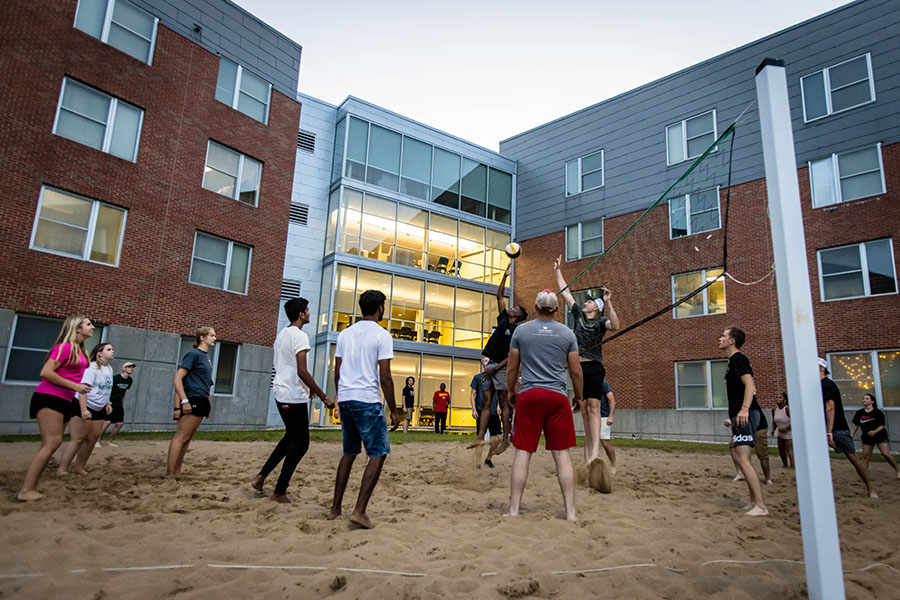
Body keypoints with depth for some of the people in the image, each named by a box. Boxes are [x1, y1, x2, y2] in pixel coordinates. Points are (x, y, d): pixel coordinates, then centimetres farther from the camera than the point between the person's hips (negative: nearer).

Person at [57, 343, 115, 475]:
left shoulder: (109, 369, 10)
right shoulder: (92, 367, -16)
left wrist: (107, 403, 13)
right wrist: (83, 410, -28)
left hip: (99, 409, 8)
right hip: (84, 406, -8)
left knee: (93, 438, 5)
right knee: (79, 438, -10)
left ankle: (79, 467, 16)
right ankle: (62, 469, -2)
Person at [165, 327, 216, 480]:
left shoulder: (207, 359, 17)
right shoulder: (194, 354, -8)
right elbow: (177, 378, -14)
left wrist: (208, 405, 17)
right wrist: (184, 401, -20)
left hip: (201, 403, 9)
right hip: (193, 401, -9)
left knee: (186, 438, 10)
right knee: (181, 437, -7)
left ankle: (177, 472, 14)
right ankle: (170, 475, -4)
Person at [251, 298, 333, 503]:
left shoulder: (281, 334, 14)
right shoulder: (299, 336, -15)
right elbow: (302, 371, -21)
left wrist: (307, 387, 27)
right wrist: (323, 397, -18)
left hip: (280, 392, 10)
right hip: (294, 396, -10)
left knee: (291, 437, 22)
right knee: (300, 444, 1)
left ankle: (261, 476, 21)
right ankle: (280, 492, 6)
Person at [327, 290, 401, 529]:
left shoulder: (345, 334, 12)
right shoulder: (381, 335, -7)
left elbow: (337, 372, 14)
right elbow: (385, 377, -11)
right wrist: (393, 410, -4)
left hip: (345, 399, 7)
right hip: (367, 401, -7)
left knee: (349, 453, 19)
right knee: (378, 454, 2)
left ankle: (335, 508, 22)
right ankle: (359, 511, -5)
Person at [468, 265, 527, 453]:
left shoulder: (517, 331, -5)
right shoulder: (503, 319, 14)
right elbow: (500, 295, 16)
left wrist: (496, 368, -17)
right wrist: (505, 275, 12)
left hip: (502, 367, -7)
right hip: (491, 364, 7)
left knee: (504, 403, -3)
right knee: (486, 402, 4)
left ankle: (506, 439, 2)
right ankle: (480, 437, 4)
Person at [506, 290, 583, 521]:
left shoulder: (521, 330, 4)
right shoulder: (567, 333, 5)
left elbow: (512, 368, 7)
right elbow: (576, 371, 7)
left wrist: (511, 392, 21)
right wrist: (579, 396, 21)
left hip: (529, 396, 0)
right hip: (558, 397, 1)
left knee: (522, 453, 3)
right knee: (562, 454, 5)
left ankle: (514, 510, 5)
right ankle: (570, 512, 7)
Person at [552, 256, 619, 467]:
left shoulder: (601, 321, 2)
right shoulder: (578, 314, 16)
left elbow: (615, 326, -21)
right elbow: (565, 292, 20)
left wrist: (608, 303, -29)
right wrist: (557, 270, 22)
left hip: (594, 367, -5)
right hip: (578, 367, 6)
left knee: (594, 407, -14)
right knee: (583, 409, 5)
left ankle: (595, 451, -21)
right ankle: (588, 453, 9)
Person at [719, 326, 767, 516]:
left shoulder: (737, 358, -9)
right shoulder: (733, 360, 21)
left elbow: (749, 384, -23)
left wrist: (744, 409, -34)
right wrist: (732, 416, 28)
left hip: (745, 415, -11)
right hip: (741, 415, 11)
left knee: (743, 460, -12)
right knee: (737, 456, 15)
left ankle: (760, 506, -9)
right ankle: (754, 500, 22)